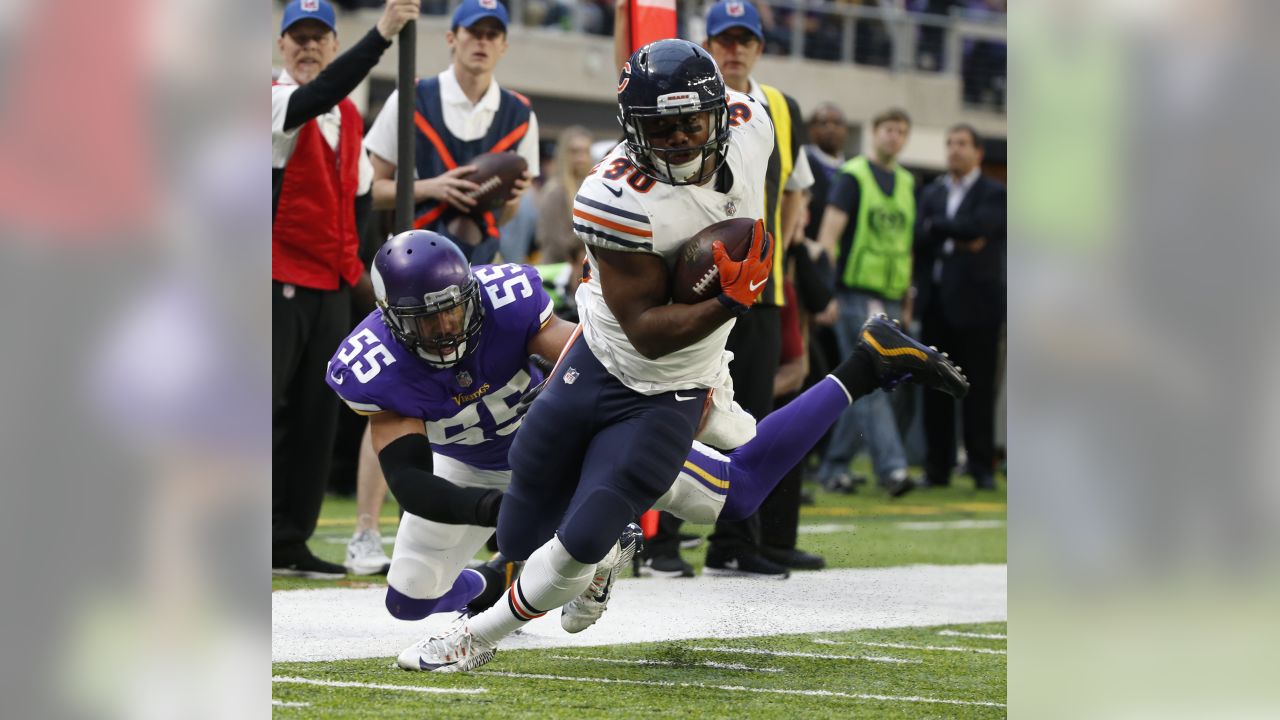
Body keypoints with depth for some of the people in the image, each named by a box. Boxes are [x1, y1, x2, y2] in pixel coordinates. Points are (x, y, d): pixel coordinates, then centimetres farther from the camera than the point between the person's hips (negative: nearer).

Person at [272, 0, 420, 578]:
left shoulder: (349, 117, 16)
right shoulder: (274, 101, -8)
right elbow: (317, 97, -29)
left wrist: (363, 264, 11)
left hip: (332, 285, 7)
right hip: (280, 280, -7)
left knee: (317, 416, 7)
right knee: (266, 407, -8)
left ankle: (290, 543, 12)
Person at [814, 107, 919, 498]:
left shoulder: (907, 184, 15)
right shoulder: (852, 176, -4)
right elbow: (828, 234, -11)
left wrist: (908, 297, 16)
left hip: (890, 298, 6)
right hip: (856, 293, -6)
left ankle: (834, 466, 14)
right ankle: (891, 466, -17)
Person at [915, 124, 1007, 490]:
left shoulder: (994, 194, 2)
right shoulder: (932, 193, 16)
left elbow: (980, 225, -16)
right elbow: (919, 237, 3)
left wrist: (936, 227, -6)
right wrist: (958, 240, -12)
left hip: (975, 303, -4)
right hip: (936, 303, 4)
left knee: (979, 389, -3)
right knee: (936, 390, 4)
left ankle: (982, 468, 2)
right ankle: (937, 467, 8)